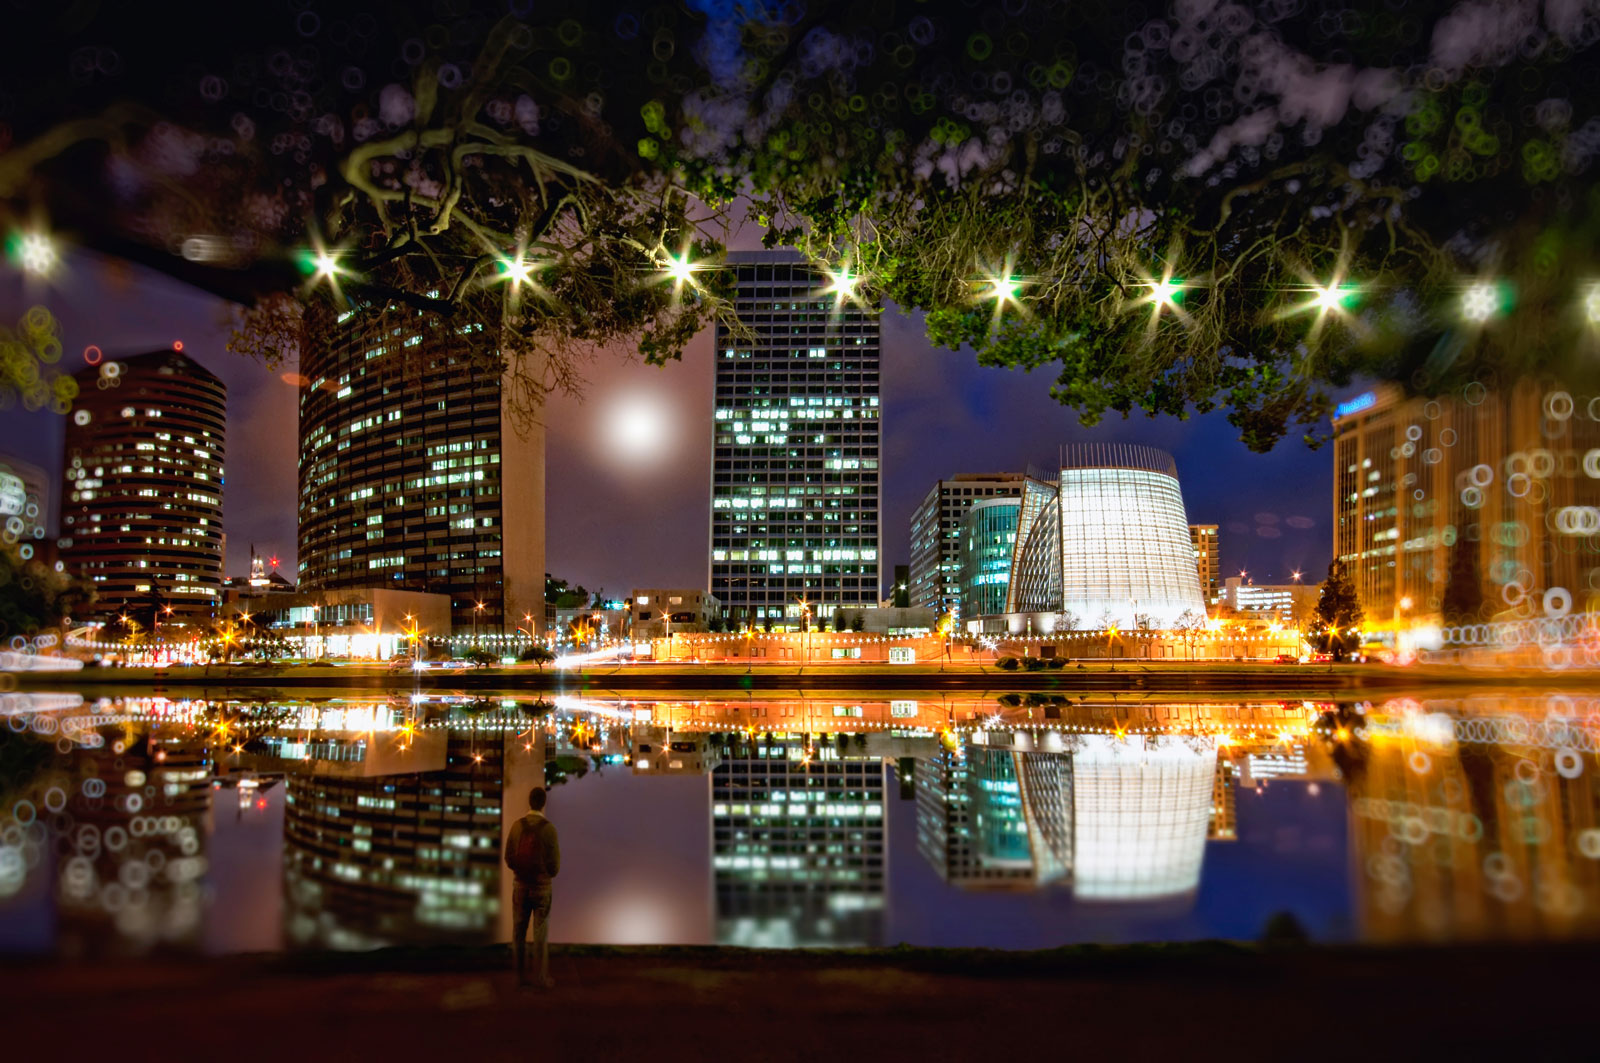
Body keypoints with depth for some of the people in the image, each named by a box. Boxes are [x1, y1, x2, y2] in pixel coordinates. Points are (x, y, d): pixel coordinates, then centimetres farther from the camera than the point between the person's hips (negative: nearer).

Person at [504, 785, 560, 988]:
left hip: (520, 885, 3)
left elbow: (509, 858, -1)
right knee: (541, 934, 4)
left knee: (519, 932, 10)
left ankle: (521, 975, 15)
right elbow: (554, 862, -12)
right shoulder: (548, 828, -15)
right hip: (542, 886, -2)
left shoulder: (517, 826, -7)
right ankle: (543, 978, 9)